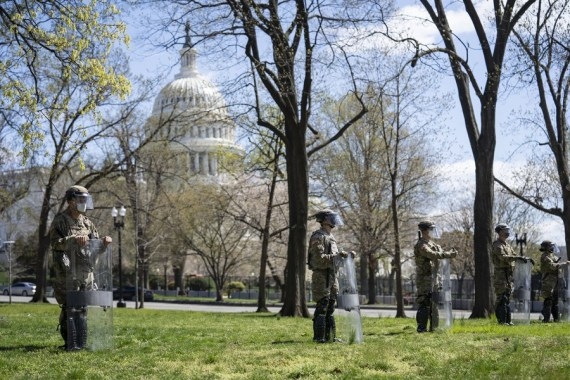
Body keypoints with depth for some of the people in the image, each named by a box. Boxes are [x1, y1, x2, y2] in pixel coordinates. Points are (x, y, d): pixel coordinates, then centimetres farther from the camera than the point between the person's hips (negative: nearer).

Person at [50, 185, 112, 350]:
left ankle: (81, 342, 13)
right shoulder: (60, 221, -3)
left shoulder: (86, 222, 15)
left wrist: (104, 242, -3)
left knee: (83, 308, 8)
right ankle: (70, 342, -5)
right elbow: (55, 242, -15)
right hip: (67, 273, -6)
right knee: (69, 307, -7)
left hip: (86, 272, 6)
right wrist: (74, 239, -28)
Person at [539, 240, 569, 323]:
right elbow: (553, 266, -22)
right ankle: (546, 318, -11)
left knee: (555, 300, 13)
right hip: (548, 281, -10)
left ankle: (556, 318, 20)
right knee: (548, 300, -11)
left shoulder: (553, 256, 17)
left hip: (555, 281, 10)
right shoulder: (545, 257, -12)